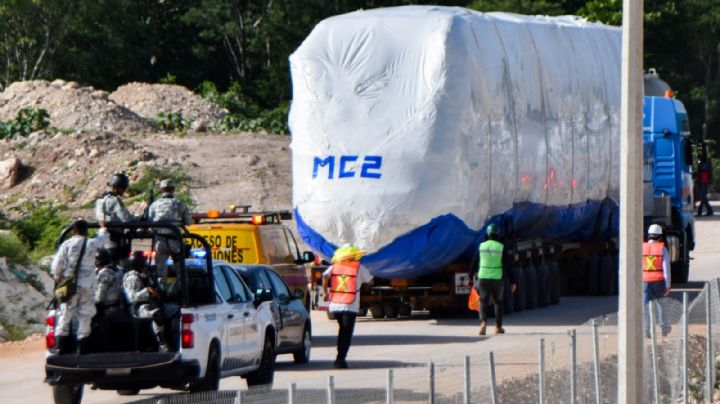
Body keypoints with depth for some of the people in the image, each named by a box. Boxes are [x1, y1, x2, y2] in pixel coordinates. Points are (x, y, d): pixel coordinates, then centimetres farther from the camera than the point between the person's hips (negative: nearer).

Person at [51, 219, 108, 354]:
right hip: (87, 287, 0)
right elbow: (103, 237, 21)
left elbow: (56, 266, -4)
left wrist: (58, 278, 16)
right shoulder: (92, 244, -2)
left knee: (65, 318, 7)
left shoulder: (66, 245, -4)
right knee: (85, 318, 5)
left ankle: (61, 351, 7)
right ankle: (82, 352, 3)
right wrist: (103, 228, 42)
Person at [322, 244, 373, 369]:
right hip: (350, 306, -4)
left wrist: (325, 292, 3)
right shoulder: (360, 268, 2)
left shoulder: (334, 267, 7)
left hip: (335, 305, 4)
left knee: (342, 330, 22)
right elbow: (369, 281, 13)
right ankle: (341, 359, -13)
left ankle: (340, 357, 24)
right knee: (347, 334, -1)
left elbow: (325, 276, -7)